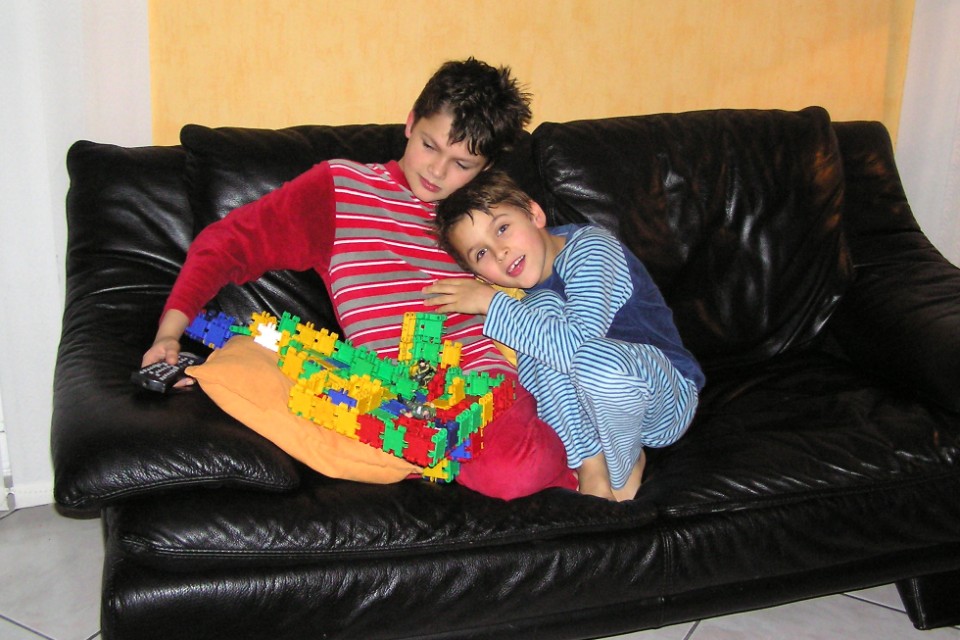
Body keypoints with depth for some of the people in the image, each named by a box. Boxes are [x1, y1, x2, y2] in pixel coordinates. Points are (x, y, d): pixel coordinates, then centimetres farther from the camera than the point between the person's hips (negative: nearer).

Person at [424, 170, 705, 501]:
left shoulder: (589, 247, -20)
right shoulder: (522, 290, 2)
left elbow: (578, 344, -36)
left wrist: (490, 304, -29)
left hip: (668, 397, -6)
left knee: (597, 358, -40)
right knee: (542, 307, -21)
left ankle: (624, 470, -8)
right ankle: (590, 467, -16)